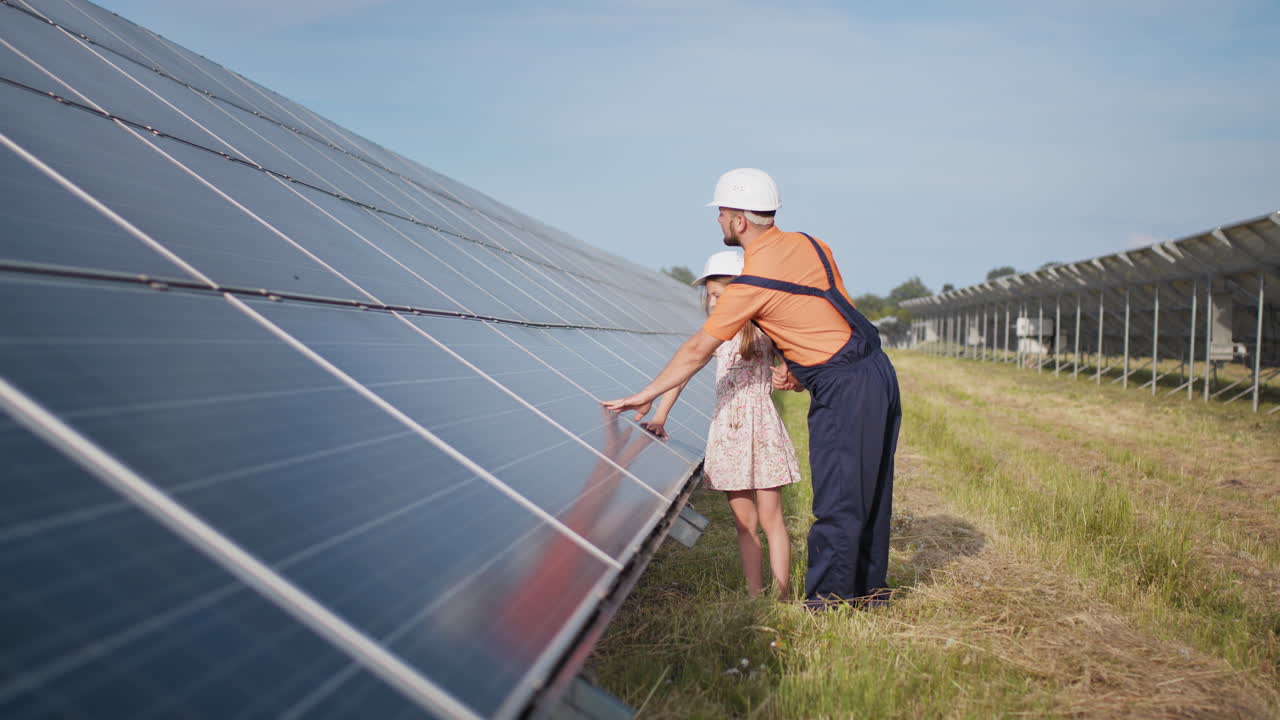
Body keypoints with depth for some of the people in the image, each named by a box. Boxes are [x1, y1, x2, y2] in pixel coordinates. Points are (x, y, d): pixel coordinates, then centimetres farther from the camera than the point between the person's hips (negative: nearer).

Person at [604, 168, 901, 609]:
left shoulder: (752, 281, -13)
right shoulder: (809, 245, 8)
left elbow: (697, 350, -6)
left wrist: (646, 395, 4)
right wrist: (800, 367, 13)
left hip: (844, 391, -9)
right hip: (878, 374, 9)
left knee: (836, 505, -2)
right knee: (868, 493, 16)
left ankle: (825, 603, 5)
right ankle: (870, 590, 27)